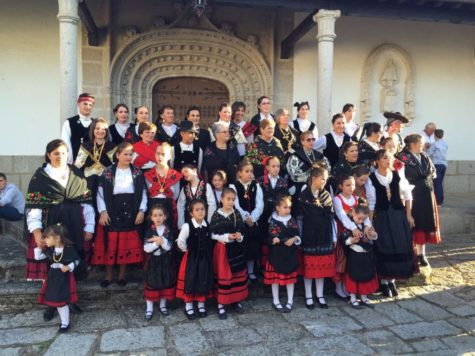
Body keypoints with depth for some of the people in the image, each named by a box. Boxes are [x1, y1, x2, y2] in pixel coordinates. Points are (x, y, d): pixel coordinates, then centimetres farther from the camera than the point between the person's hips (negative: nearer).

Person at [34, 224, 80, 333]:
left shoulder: (69, 249, -19)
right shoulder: (49, 250, -4)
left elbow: (77, 261, -7)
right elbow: (37, 257, 8)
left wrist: (69, 267, -22)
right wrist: (39, 247, -5)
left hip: (64, 278, -6)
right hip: (53, 278, 6)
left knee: (62, 302, -1)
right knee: (56, 300, 11)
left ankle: (65, 323, 16)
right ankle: (64, 321, 29)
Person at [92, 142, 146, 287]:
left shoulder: (137, 172, 5)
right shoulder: (108, 172, 0)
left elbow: (143, 193, 5)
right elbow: (101, 193, -1)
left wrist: (141, 211, -5)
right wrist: (103, 212, -10)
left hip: (131, 212, 1)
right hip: (112, 212, -1)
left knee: (128, 245, 6)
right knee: (110, 244, 4)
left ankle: (122, 274, 21)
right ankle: (108, 275, 19)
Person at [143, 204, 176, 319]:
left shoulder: (168, 230, -4)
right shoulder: (150, 231, -5)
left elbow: (169, 247, -13)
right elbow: (146, 248, -12)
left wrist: (162, 240, -27)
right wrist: (157, 243, -24)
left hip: (166, 261, 1)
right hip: (154, 261, -1)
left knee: (166, 282, 10)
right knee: (151, 283, 3)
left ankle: (163, 305, 28)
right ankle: (149, 308, 15)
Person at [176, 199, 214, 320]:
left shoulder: (208, 226, -4)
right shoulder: (187, 226, -17)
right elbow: (180, 242, -12)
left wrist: (208, 252, 4)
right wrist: (188, 250, -1)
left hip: (205, 258, 4)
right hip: (191, 258, -4)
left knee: (204, 281, 12)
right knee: (190, 281, 5)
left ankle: (201, 305, 29)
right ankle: (188, 307, 22)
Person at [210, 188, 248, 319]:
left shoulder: (237, 213, 3)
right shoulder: (217, 214, -9)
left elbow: (242, 230, 10)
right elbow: (212, 234, -9)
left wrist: (239, 236, -12)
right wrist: (226, 237, -19)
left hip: (236, 248, 4)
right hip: (222, 249, -4)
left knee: (238, 274, 11)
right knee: (223, 276, -1)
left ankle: (236, 301, 27)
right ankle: (221, 304, 11)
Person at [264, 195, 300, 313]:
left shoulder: (292, 220, 3)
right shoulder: (273, 221, -8)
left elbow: (297, 235, 4)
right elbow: (270, 238, -12)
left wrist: (293, 239, -17)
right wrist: (285, 241, -23)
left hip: (290, 253, 3)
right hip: (277, 253, -3)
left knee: (290, 277, 10)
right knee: (275, 278, 6)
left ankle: (290, 301, 24)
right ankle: (276, 301, 22)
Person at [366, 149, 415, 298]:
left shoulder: (397, 175, 0)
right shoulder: (371, 178, -7)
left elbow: (407, 195, 8)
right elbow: (371, 203, -5)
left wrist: (408, 215, 4)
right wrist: (370, 223, -7)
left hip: (398, 216, 3)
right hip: (381, 217, -3)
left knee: (400, 248, 4)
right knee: (384, 248, -1)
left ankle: (392, 280, 21)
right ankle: (384, 282, 15)